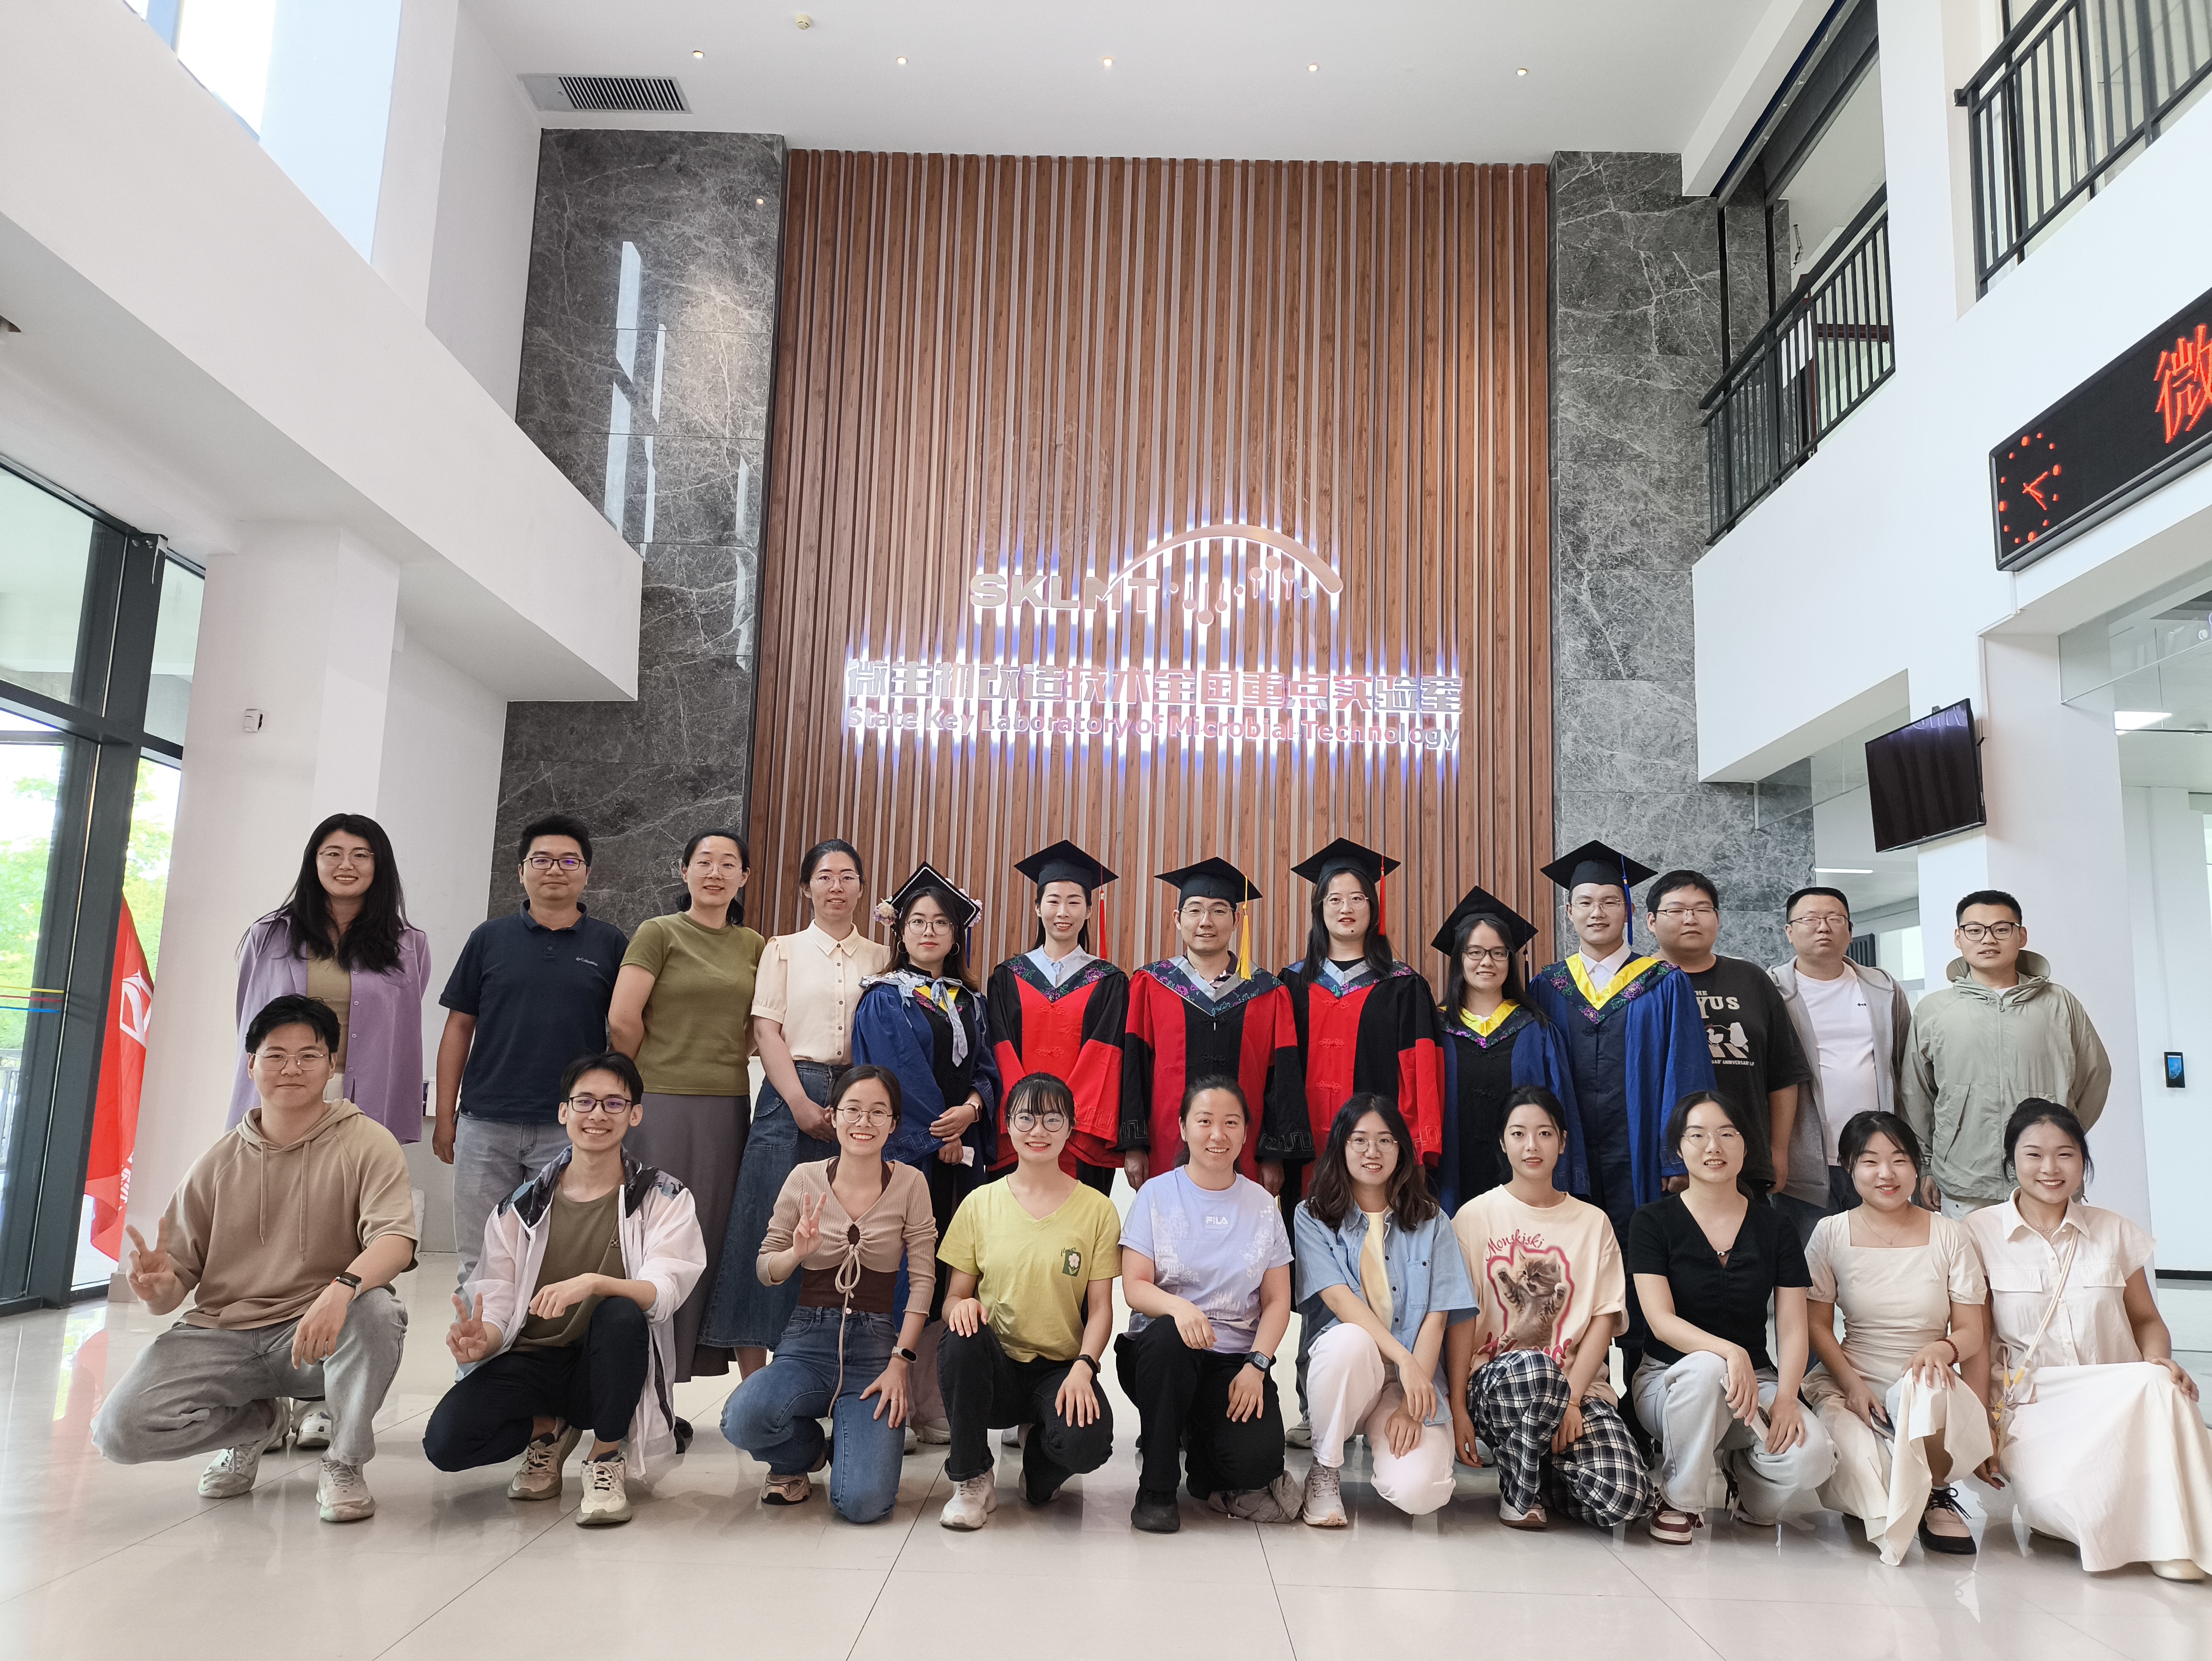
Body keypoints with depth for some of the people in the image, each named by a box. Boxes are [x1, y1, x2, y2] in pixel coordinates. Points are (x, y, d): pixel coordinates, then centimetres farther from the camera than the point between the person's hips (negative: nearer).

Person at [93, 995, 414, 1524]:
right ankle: (259, 1422, 14)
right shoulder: (218, 1162, 7)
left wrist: (343, 1287, -39)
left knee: (378, 1310, -35)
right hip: (222, 1336, 3)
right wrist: (158, 1288, -18)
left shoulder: (366, 1143, -3)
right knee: (119, 1429, -19)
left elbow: (395, 1239, -19)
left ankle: (345, 1461, -7)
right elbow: (179, 1279, 7)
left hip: (321, 1337, -3)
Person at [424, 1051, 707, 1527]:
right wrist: (483, 1340, -24)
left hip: (607, 1369, -2)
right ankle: (548, 1430, 10)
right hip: (531, 1361, 2)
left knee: (621, 1313, -35)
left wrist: (592, 1283, -37)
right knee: (445, 1442, -25)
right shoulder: (522, 1206, 5)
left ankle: (607, 1459, -10)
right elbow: (499, 1302, 1)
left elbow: (663, 1291, -18)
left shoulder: (664, 1199, -2)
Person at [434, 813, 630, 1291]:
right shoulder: (490, 938, 8)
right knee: (480, 1262, 7)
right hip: (485, 1124, 1)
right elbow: (459, 1028, 9)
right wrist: (445, 1116, 4)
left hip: (572, 1128, -1)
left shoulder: (610, 944, 5)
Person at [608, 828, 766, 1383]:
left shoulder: (754, 946, 12)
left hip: (728, 1109, 5)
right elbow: (622, 1020, -8)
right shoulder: (659, 933, -1)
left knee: (706, 1244, 7)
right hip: (663, 1108, -4)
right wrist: (659, 1074, 2)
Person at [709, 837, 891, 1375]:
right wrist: (801, 1103, -11)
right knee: (769, 1227, -5)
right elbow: (766, 1032, 1)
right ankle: (753, 1384, 1)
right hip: (790, 1097, -1)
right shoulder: (784, 950, 9)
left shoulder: (881, 957, 14)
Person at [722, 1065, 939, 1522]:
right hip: (808, 1339, 1)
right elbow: (766, 1270, 7)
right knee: (742, 1421, -31)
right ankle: (804, 1452, 7)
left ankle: (846, 1445, 19)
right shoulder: (806, 1177, 2)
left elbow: (923, 1279, -2)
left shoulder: (910, 1183, -1)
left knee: (863, 1503, -20)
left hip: (877, 1344, -1)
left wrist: (900, 1362, -11)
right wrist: (798, 1253, -15)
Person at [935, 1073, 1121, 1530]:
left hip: (1060, 1371, -1)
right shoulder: (980, 1204, 6)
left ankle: (1039, 1446, 9)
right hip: (995, 1369, 1)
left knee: (1087, 1444, -32)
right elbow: (955, 1296, 7)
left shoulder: (1097, 1209, 3)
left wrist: (1082, 1368, -18)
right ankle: (972, 1481, -10)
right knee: (962, 1340, -33)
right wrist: (961, 1305, -18)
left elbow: (1101, 1308, 1)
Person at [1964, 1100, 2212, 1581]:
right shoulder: (1980, 1232, 1)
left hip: (2116, 1402, 3)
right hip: (2030, 1409, -3)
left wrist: (2159, 1361, -9)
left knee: (2157, 1387, -34)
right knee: (2054, 1500, -35)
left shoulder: (2114, 1231, 9)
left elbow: (2147, 1319, 15)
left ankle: (2173, 1540, -19)